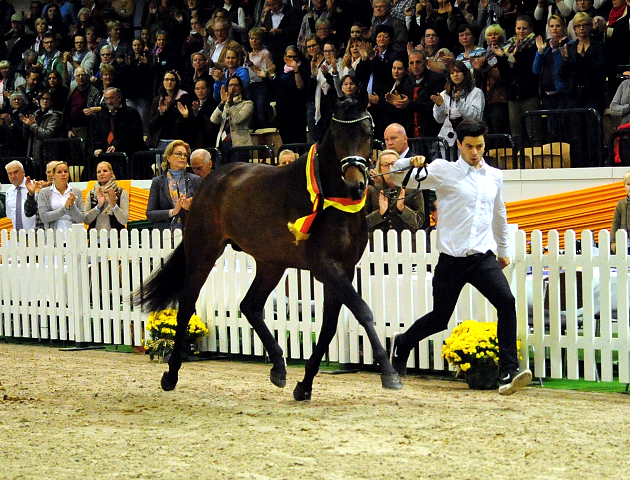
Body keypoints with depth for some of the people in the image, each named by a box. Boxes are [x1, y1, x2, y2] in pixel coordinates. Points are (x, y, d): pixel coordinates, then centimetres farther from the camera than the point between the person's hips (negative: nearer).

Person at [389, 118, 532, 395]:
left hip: (483, 258, 3)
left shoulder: (494, 176, 13)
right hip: (451, 258, -3)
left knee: (507, 302, -20)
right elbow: (395, 176, -1)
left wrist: (503, 250, 37)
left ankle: (508, 373, -23)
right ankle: (402, 344, 39)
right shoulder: (444, 171, 0)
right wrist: (410, 164, -23)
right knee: (439, 319, 7)